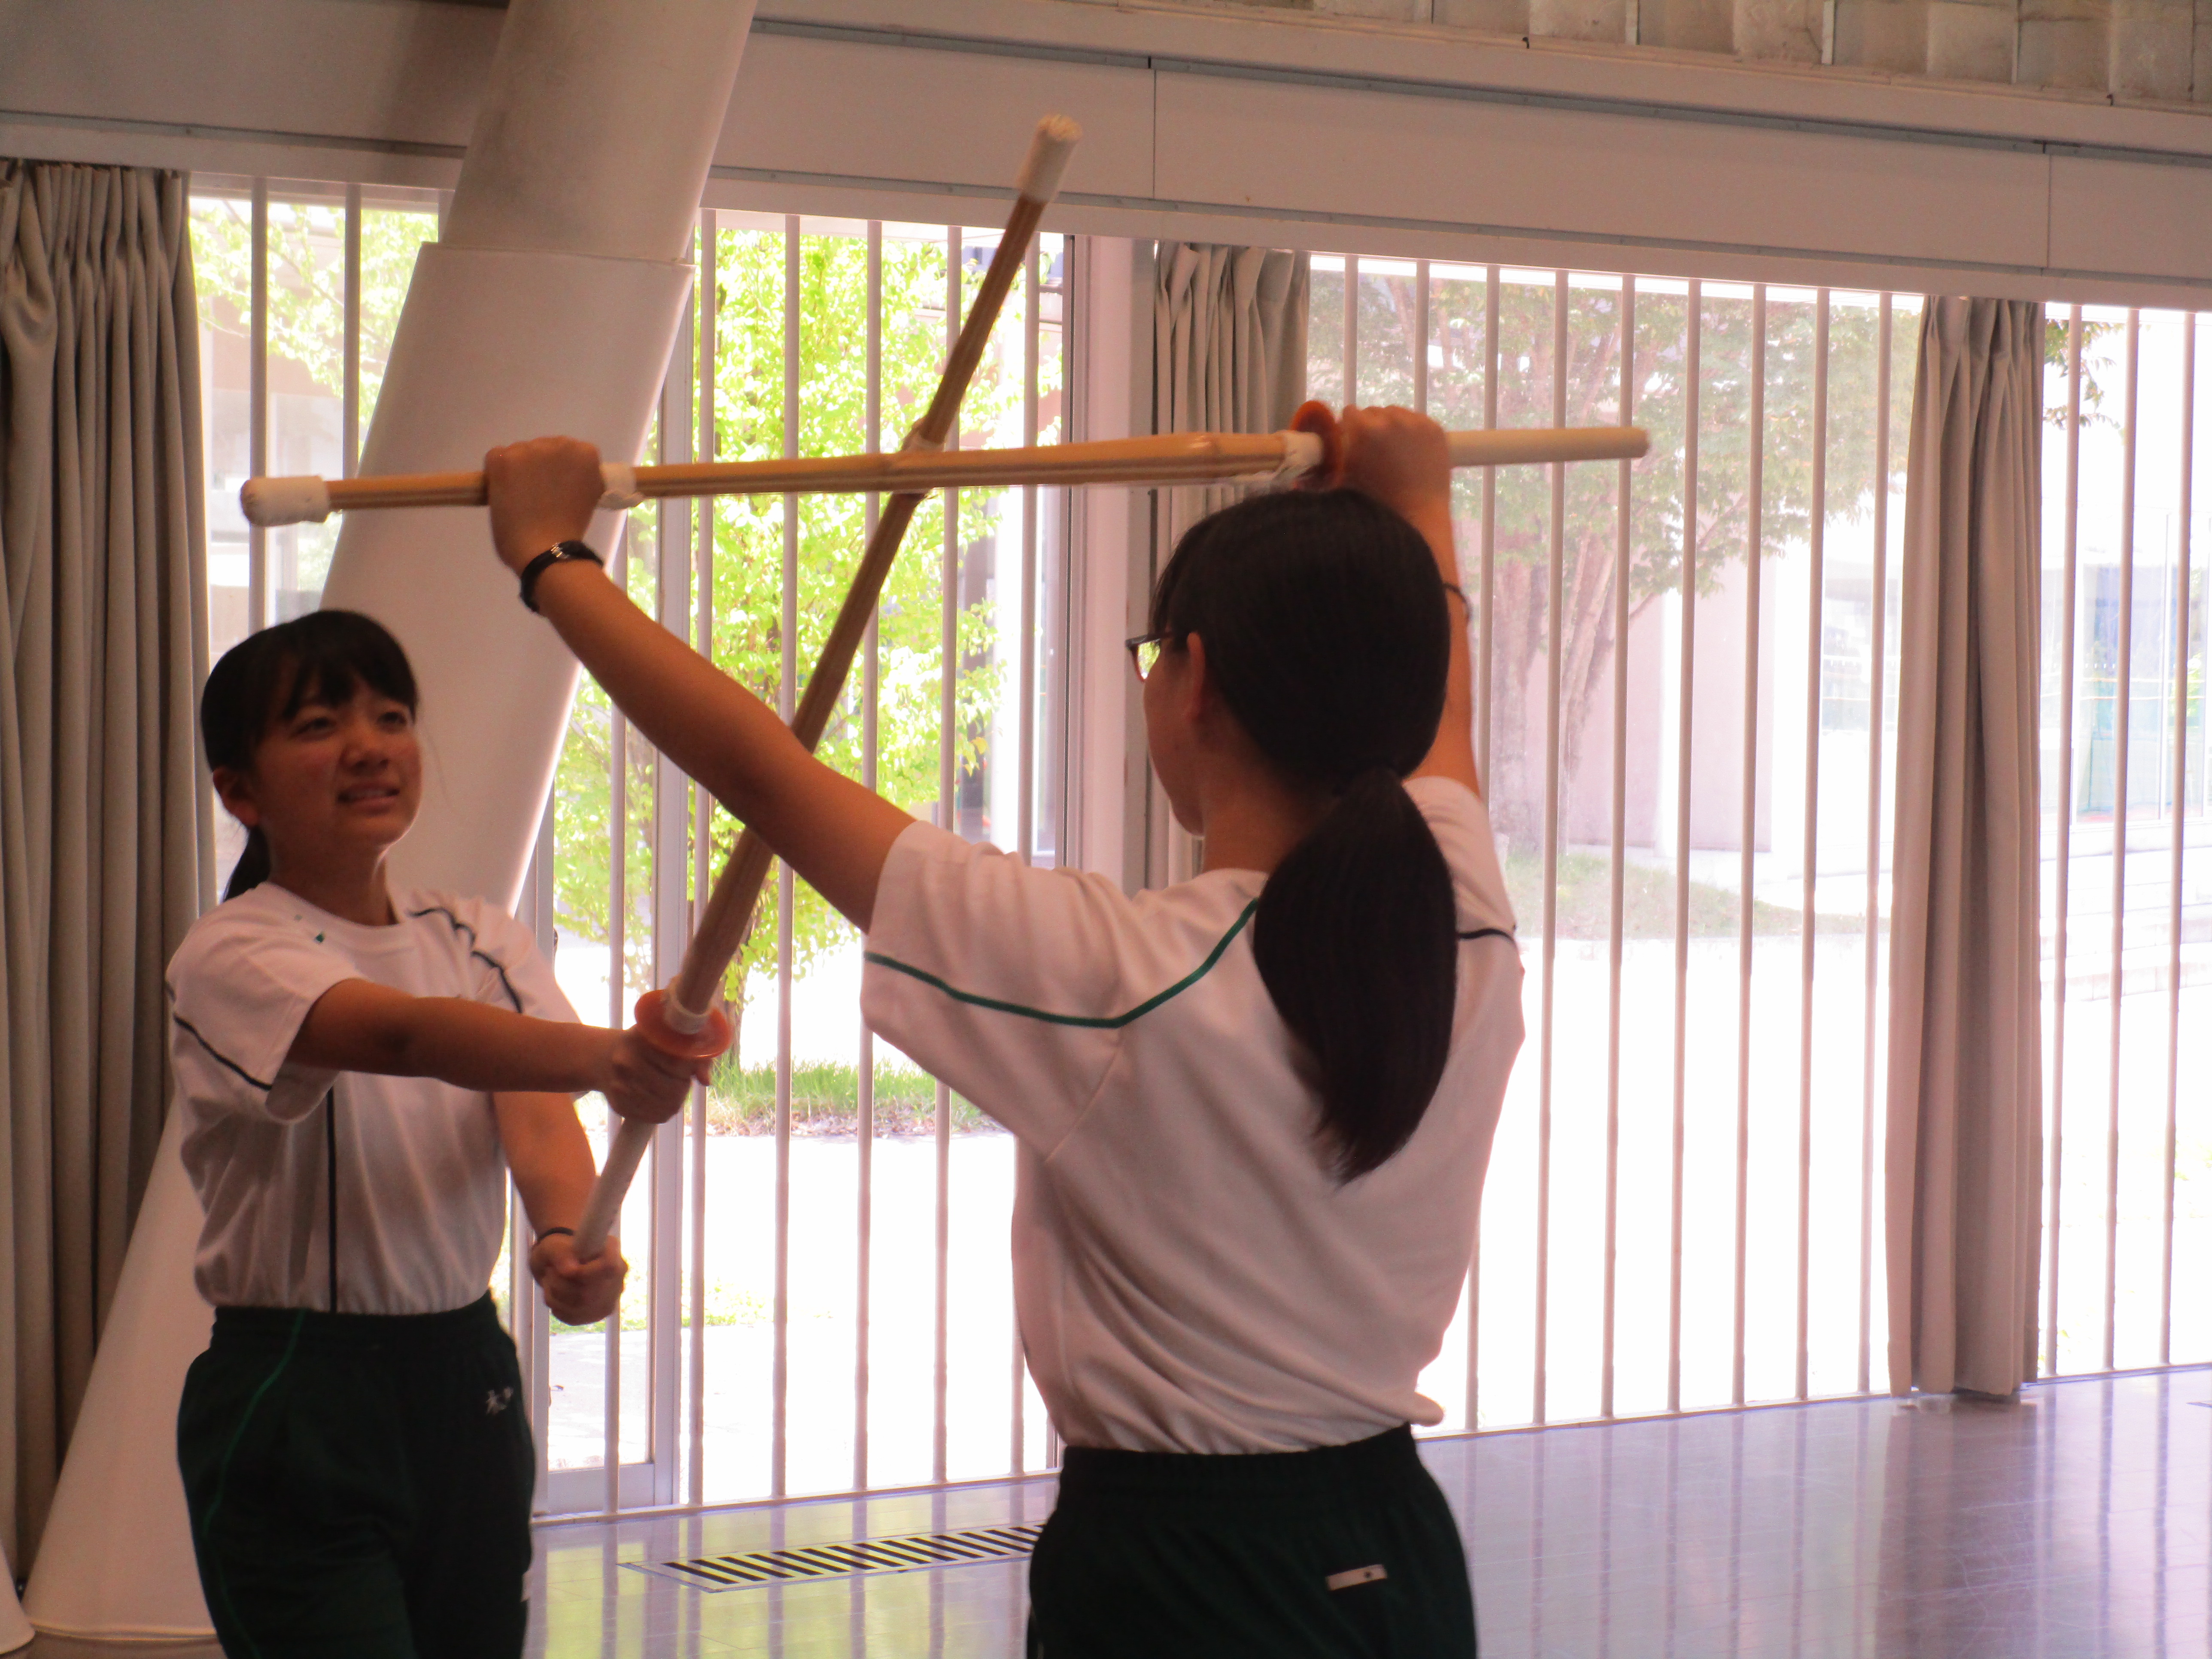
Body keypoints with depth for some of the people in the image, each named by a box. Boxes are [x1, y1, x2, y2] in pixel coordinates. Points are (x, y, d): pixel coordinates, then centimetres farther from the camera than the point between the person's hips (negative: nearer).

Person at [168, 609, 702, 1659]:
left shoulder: (480, 939, 8)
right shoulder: (232, 955, -13)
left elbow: (535, 1113, -10)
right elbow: (405, 1034, -33)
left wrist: (568, 1235, -33)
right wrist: (603, 1057, -51)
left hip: (467, 1382, 6)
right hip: (295, 1403, -6)